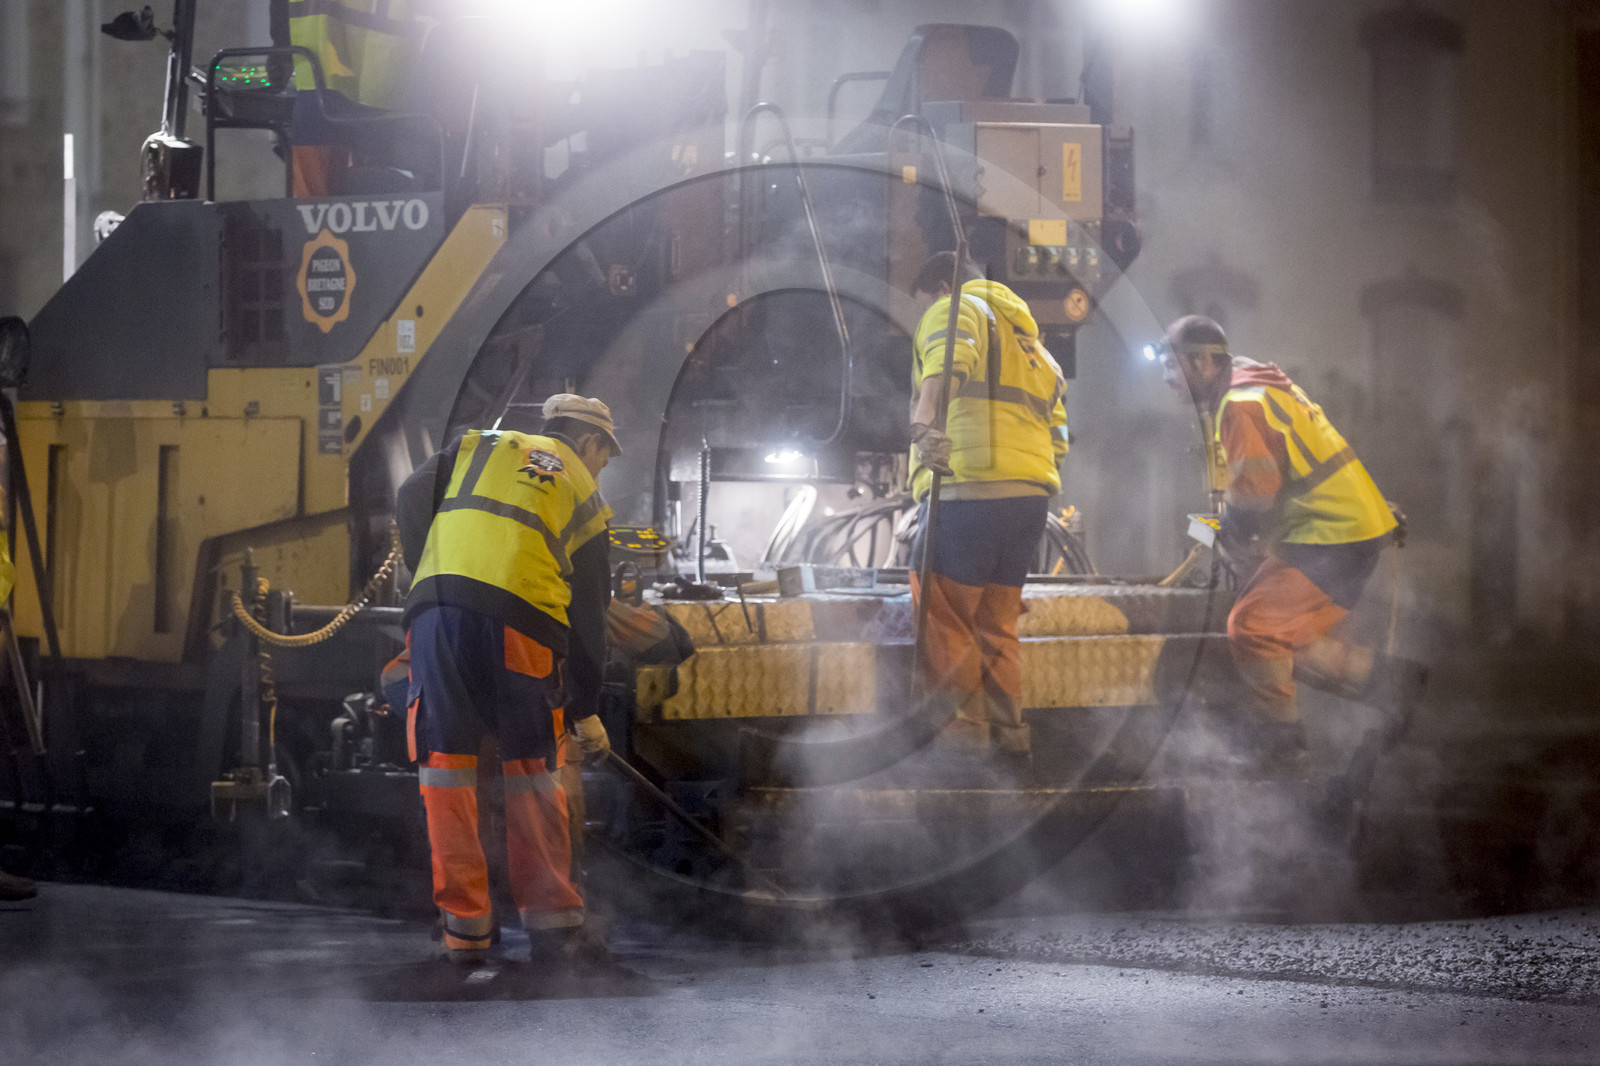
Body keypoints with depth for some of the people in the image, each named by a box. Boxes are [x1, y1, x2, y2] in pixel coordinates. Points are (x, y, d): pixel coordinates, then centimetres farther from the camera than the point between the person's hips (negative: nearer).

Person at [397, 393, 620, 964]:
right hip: (521, 621, -1)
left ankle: (464, 923, 8)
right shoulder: (583, 493, 24)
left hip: (437, 607, 1)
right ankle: (552, 919, 13)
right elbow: (587, 609, 23)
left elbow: (412, 501, 12)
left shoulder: (478, 446, 28)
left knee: (445, 763, 7)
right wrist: (585, 710, 29)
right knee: (533, 769, 11)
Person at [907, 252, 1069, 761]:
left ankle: (970, 724, -9)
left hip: (970, 489, -8)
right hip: (1032, 491, 8)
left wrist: (924, 423, -36)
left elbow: (947, 364, -20)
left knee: (939, 612, -4)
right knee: (996, 621, 16)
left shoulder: (954, 310, 5)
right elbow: (1056, 436, 27)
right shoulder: (1027, 336, 31)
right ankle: (1009, 731, 12)